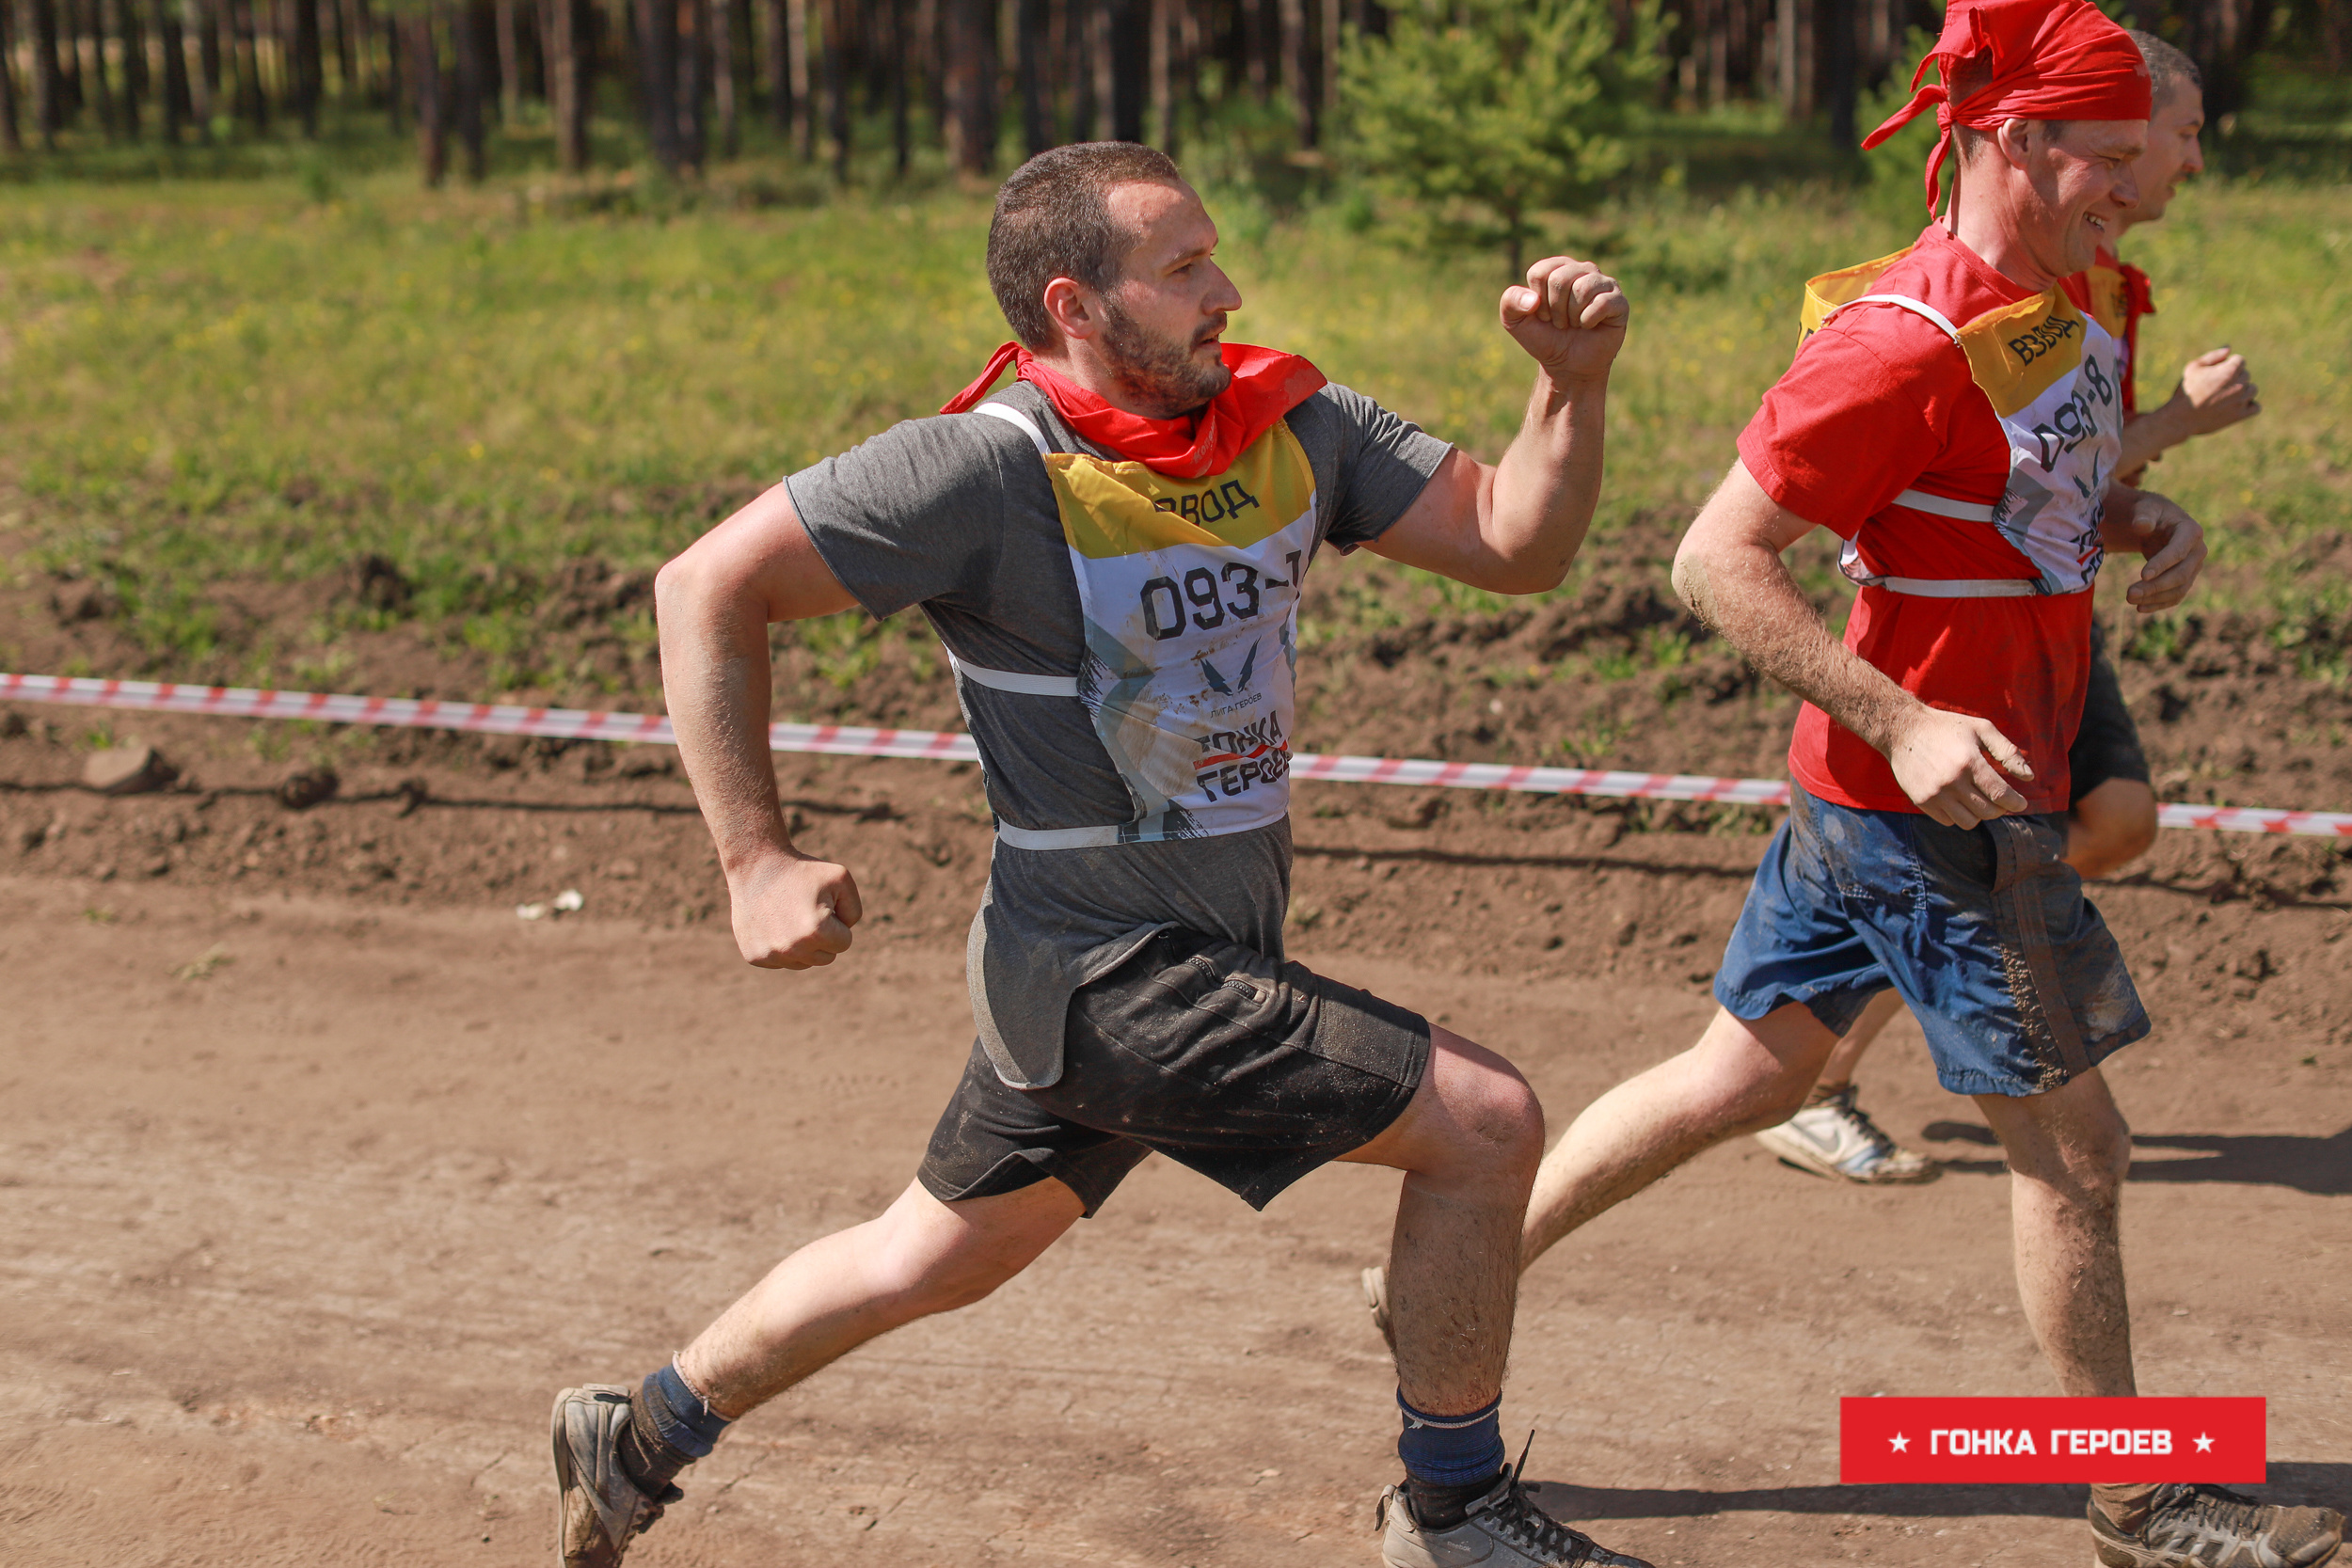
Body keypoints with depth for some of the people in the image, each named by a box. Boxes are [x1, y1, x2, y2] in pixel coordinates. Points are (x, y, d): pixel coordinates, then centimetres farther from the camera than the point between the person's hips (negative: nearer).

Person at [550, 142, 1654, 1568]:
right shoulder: (994, 464, -20)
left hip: (1209, 955, 8)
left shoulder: (1290, 423, 1)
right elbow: (711, 589, -16)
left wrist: (1575, 384, -16)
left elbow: (1513, 543, 2)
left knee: (936, 1263, 22)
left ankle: (643, 1439, 40)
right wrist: (760, 859, -19)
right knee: (1486, 1124, -10)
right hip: (1106, 974, -8)